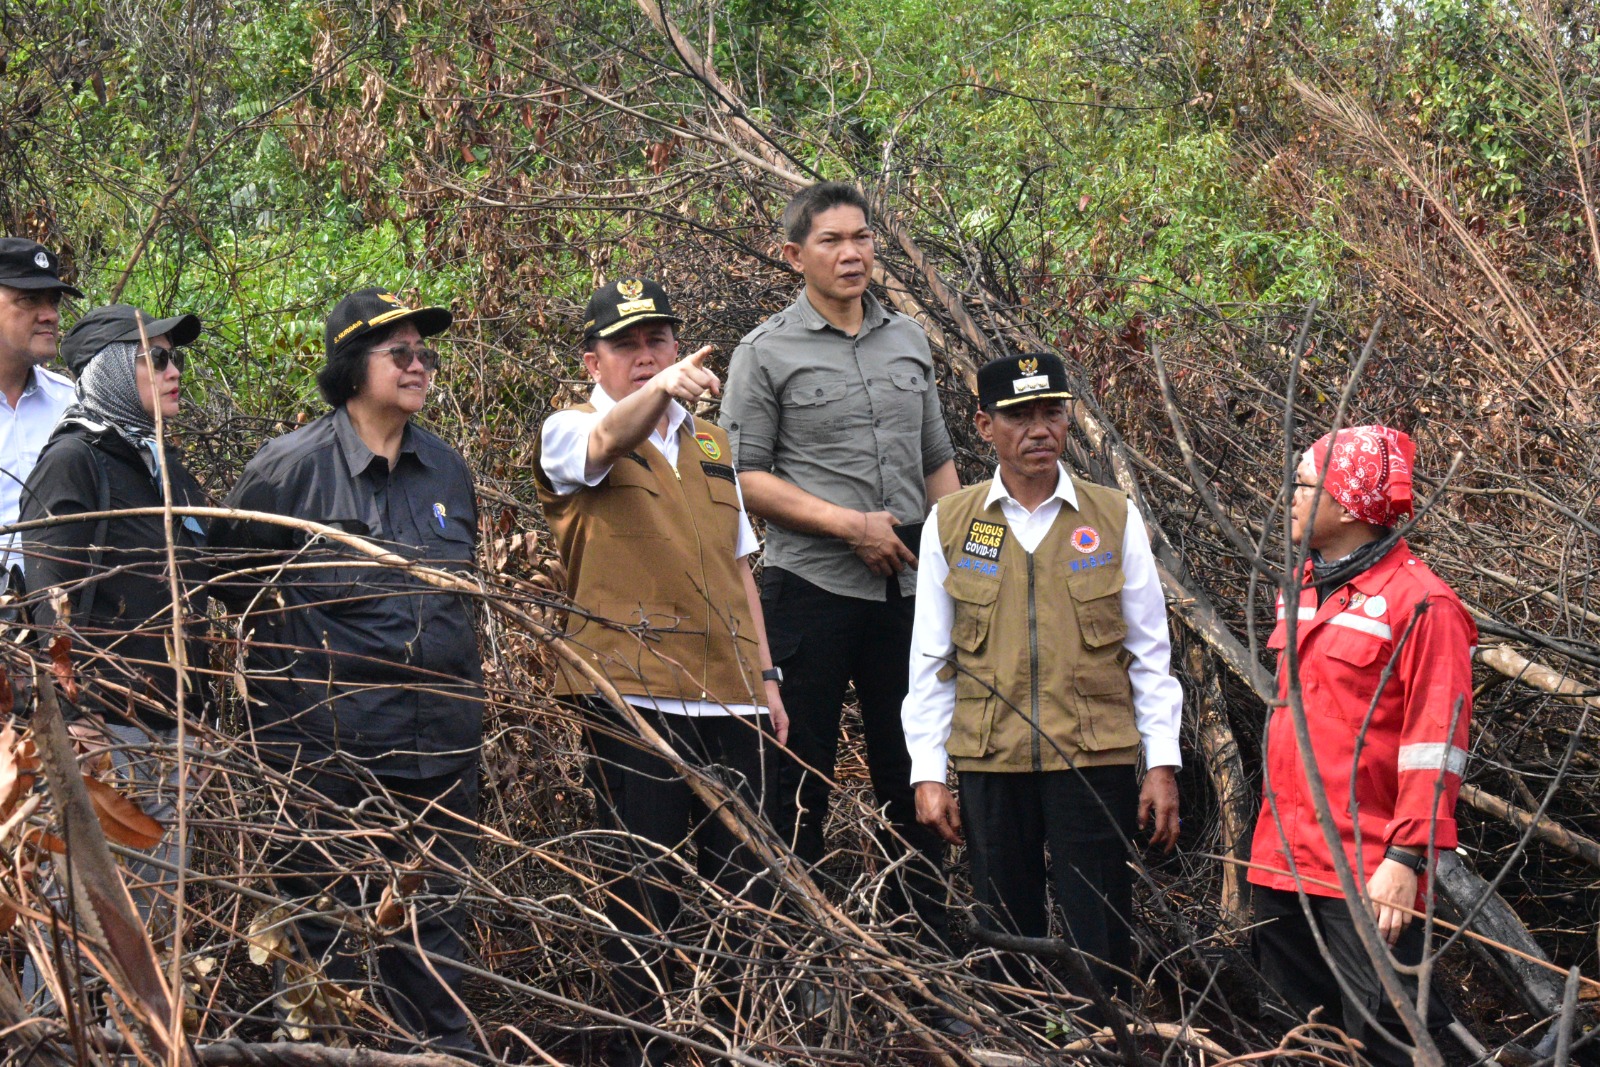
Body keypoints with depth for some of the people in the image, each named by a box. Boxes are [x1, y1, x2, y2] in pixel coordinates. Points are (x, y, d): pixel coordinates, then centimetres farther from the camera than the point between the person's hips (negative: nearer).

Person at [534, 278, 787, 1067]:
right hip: (631, 697, -6)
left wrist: (765, 675, 14)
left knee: (745, 884, 7)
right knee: (646, 891, -4)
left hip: (727, 700, 6)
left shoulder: (711, 444, 19)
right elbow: (610, 439, -26)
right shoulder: (570, 434, 0)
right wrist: (662, 389, -46)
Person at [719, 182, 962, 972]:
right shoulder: (766, 353, -2)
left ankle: (927, 944, 17)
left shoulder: (909, 342, 13)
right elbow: (744, 476, -7)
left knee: (915, 769, 10)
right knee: (802, 774, 1)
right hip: (812, 588, -5)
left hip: (906, 588, 5)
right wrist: (851, 525, -12)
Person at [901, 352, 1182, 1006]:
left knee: (1099, 949, 0)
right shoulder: (949, 525, 6)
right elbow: (929, 662, 8)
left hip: (1095, 759, -1)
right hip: (990, 762, 1)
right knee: (1004, 941, 8)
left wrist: (1163, 763, 1)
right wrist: (928, 773, 3)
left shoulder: (1114, 519, 5)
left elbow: (1149, 652, 6)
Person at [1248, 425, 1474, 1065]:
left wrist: (1406, 856, -19)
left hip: (1365, 867, -8)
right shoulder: (1302, 590, 14)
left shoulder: (1418, 602, -11)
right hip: (1282, 860, 8)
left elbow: (1435, 743, -14)